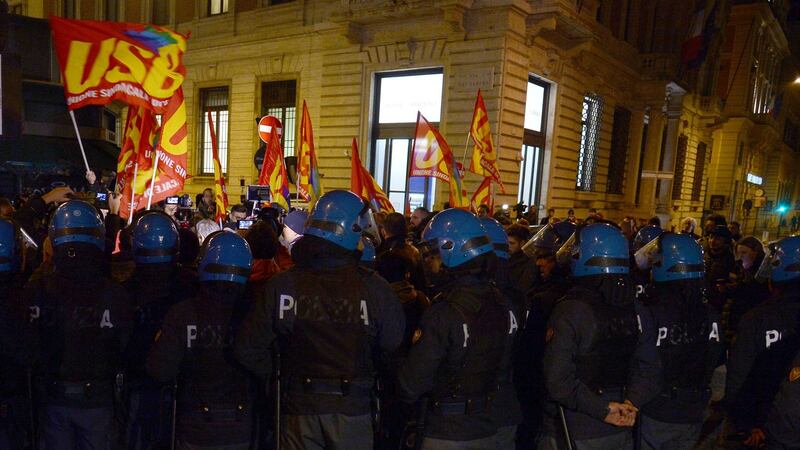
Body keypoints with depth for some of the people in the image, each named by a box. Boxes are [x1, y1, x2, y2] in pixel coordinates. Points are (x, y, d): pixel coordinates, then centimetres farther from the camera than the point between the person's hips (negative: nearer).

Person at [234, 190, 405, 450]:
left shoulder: (282, 285, -10)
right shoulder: (373, 287, -15)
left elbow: (248, 348, -7)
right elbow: (394, 342, -9)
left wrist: (276, 374, 10)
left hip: (299, 406, 1)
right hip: (352, 407, -1)